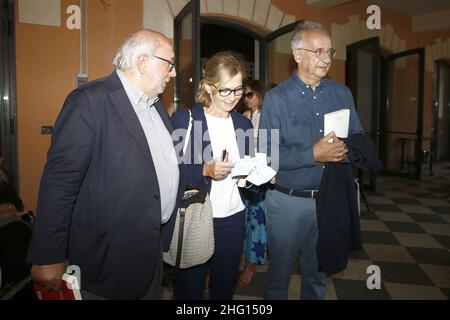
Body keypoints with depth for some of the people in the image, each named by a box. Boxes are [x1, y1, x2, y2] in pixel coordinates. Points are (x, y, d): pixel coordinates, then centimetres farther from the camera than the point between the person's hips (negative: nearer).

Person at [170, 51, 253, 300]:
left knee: (225, 287, 18)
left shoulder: (243, 124, 8)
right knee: (190, 288, 13)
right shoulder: (183, 119, -8)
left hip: (233, 220, 4)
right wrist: (205, 171, -24)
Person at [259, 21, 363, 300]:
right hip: (288, 201, -3)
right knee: (280, 272, 15)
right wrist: (313, 155, -23)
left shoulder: (342, 94, 4)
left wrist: (346, 149, -13)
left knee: (317, 274, 21)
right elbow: (268, 155, -16)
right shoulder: (277, 98, -9)